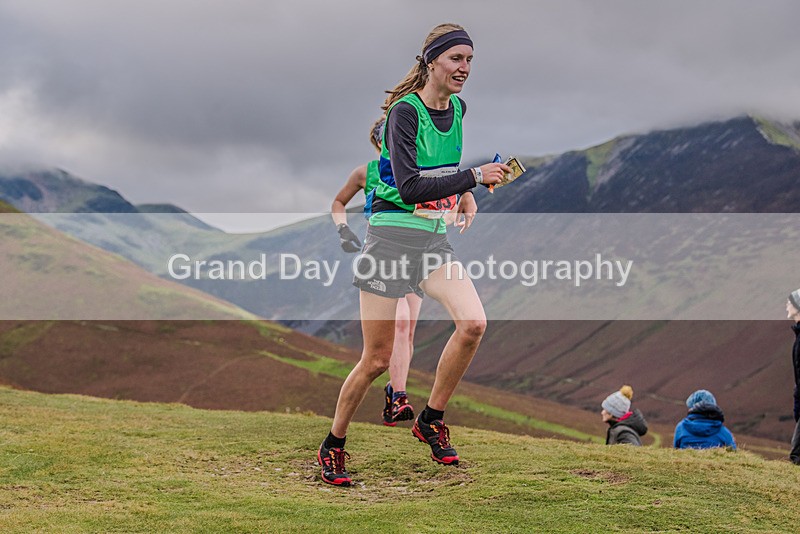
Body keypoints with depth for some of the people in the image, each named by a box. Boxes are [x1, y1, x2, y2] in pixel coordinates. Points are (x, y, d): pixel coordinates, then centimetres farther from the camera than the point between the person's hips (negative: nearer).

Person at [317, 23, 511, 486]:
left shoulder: (457, 108, 9)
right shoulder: (404, 111, -13)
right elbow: (409, 188, -23)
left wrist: (466, 195, 14)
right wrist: (473, 177, -23)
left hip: (434, 238, 6)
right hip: (392, 236, -6)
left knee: (473, 322, -18)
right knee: (377, 359, -3)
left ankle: (432, 421, 2)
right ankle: (333, 445, 18)